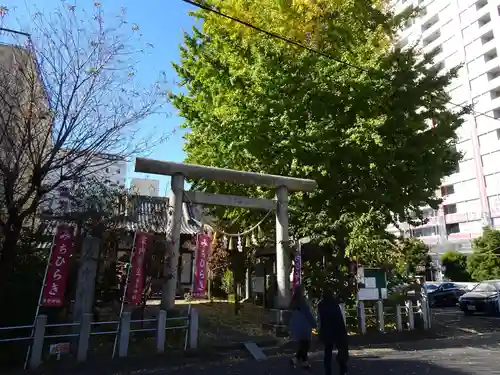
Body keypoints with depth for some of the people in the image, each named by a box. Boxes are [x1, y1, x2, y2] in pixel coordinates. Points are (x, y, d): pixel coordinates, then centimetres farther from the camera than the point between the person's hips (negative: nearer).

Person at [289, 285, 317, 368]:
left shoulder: (293, 302, 6)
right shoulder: (303, 301, -18)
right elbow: (308, 314, -15)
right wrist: (314, 324, -7)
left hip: (296, 325, 8)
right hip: (304, 326, -8)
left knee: (301, 344, 16)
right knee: (305, 344, 1)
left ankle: (304, 361, 18)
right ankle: (296, 359, -4)